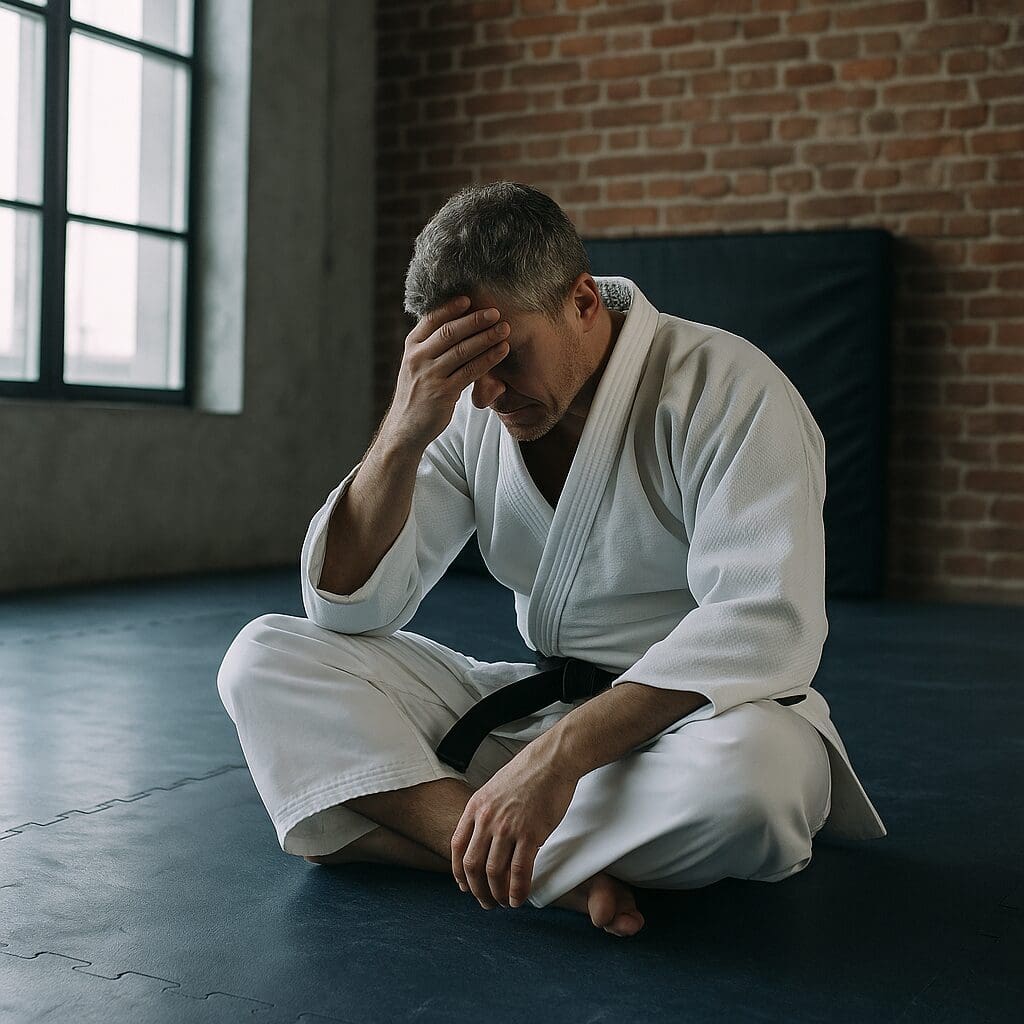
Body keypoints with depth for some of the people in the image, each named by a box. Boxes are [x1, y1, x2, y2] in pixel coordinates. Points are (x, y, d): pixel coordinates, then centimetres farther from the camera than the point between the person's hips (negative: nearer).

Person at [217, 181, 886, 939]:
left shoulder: (726, 388, -16)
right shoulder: (468, 410, -1)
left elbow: (763, 623, -28)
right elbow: (350, 606, -5)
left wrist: (561, 752, -37)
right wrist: (404, 434, -22)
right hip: (531, 705, 5)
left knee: (746, 776, -42)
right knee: (265, 658, -11)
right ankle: (530, 859, -27)